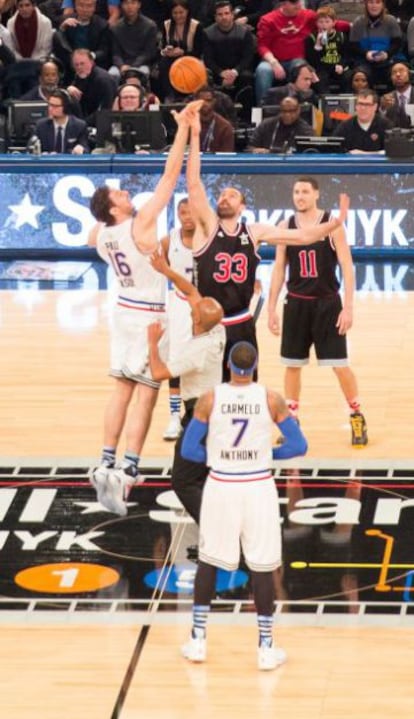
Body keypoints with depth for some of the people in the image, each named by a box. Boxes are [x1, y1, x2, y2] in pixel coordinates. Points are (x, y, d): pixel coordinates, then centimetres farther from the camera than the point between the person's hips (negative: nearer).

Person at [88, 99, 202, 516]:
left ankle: (107, 465, 11)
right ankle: (127, 472, -11)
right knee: (146, 395, -5)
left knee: (123, 388, 13)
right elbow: (170, 175, -23)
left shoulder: (101, 234, -3)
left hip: (124, 310, 7)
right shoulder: (140, 226, -21)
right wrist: (182, 127, -20)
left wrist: (103, 211, 15)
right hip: (149, 317, -7)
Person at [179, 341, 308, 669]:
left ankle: (198, 641, 18)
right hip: (259, 488, -1)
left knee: (208, 562, 16)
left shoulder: (210, 399, -7)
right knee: (262, 567, 7)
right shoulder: (271, 399, -8)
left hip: (220, 487, 1)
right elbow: (299, 446, -3)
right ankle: (266, 648, 9)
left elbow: (188, 450, -3)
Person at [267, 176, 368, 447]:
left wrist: (348, 307, -14)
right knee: (292, 364, 8)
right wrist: (272, 308, 4)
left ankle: (357, 418, 11)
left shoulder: (332, 225, -8)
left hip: (327, 303, -3)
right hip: (296, 303, 3)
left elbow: (347, 267, -8)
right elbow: (279, 269, 8)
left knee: (339, 364, -4)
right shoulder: (286, 227, 3)